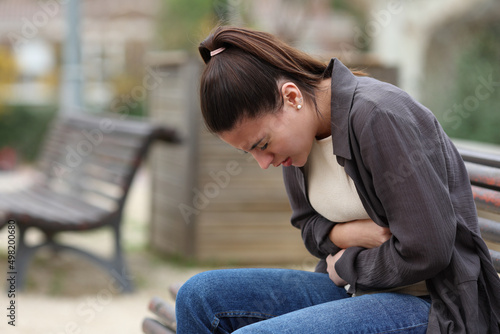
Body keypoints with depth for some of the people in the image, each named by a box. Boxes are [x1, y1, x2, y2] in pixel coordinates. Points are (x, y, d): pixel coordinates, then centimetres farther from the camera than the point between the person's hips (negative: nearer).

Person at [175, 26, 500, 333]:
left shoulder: (377, 116, -22)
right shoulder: (296, 128, 3)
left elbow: (425, 252, -24)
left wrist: (346, 266, -7)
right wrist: (346, 234, -7)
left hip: (430, 305, -8)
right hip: (357, 289, 9)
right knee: (200, 295, -4)